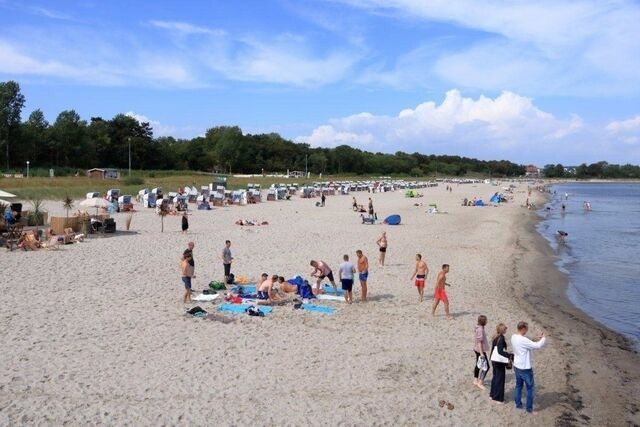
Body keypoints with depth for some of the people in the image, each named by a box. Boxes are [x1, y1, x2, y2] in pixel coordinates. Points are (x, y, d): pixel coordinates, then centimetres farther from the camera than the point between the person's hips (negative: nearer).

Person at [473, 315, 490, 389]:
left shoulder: (479, 328, 5)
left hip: (477, 349, 10)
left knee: (478, 364, 19)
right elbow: (479, 342, -25)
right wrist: (481, 353, -23)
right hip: (480, 350, -10)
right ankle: (480, 383, 4)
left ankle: (475, 381, 31)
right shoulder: (480, 330, -25)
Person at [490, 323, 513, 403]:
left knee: (495, 377, 20)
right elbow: (500, 351, -25)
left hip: (494, 360, 8)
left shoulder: (495, 338, 6)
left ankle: (493, 394, 31)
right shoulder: (501, 338, -20)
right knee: (500, 379, 2)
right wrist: (509, 355, -20)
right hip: (499, 362, -8)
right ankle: (498, 398, 10)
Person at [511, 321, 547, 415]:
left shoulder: (513, 337, -1)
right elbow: (538, 346, -22)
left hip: (517, 367, 8)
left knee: (518, 386, 20)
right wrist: (543, 338, -4)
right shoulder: (523, 340, -28)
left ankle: (518, 404, 31)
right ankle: (529, 409, 15)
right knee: (530, 388, 7)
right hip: (525, 368, -8)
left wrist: (534, 339, 8)